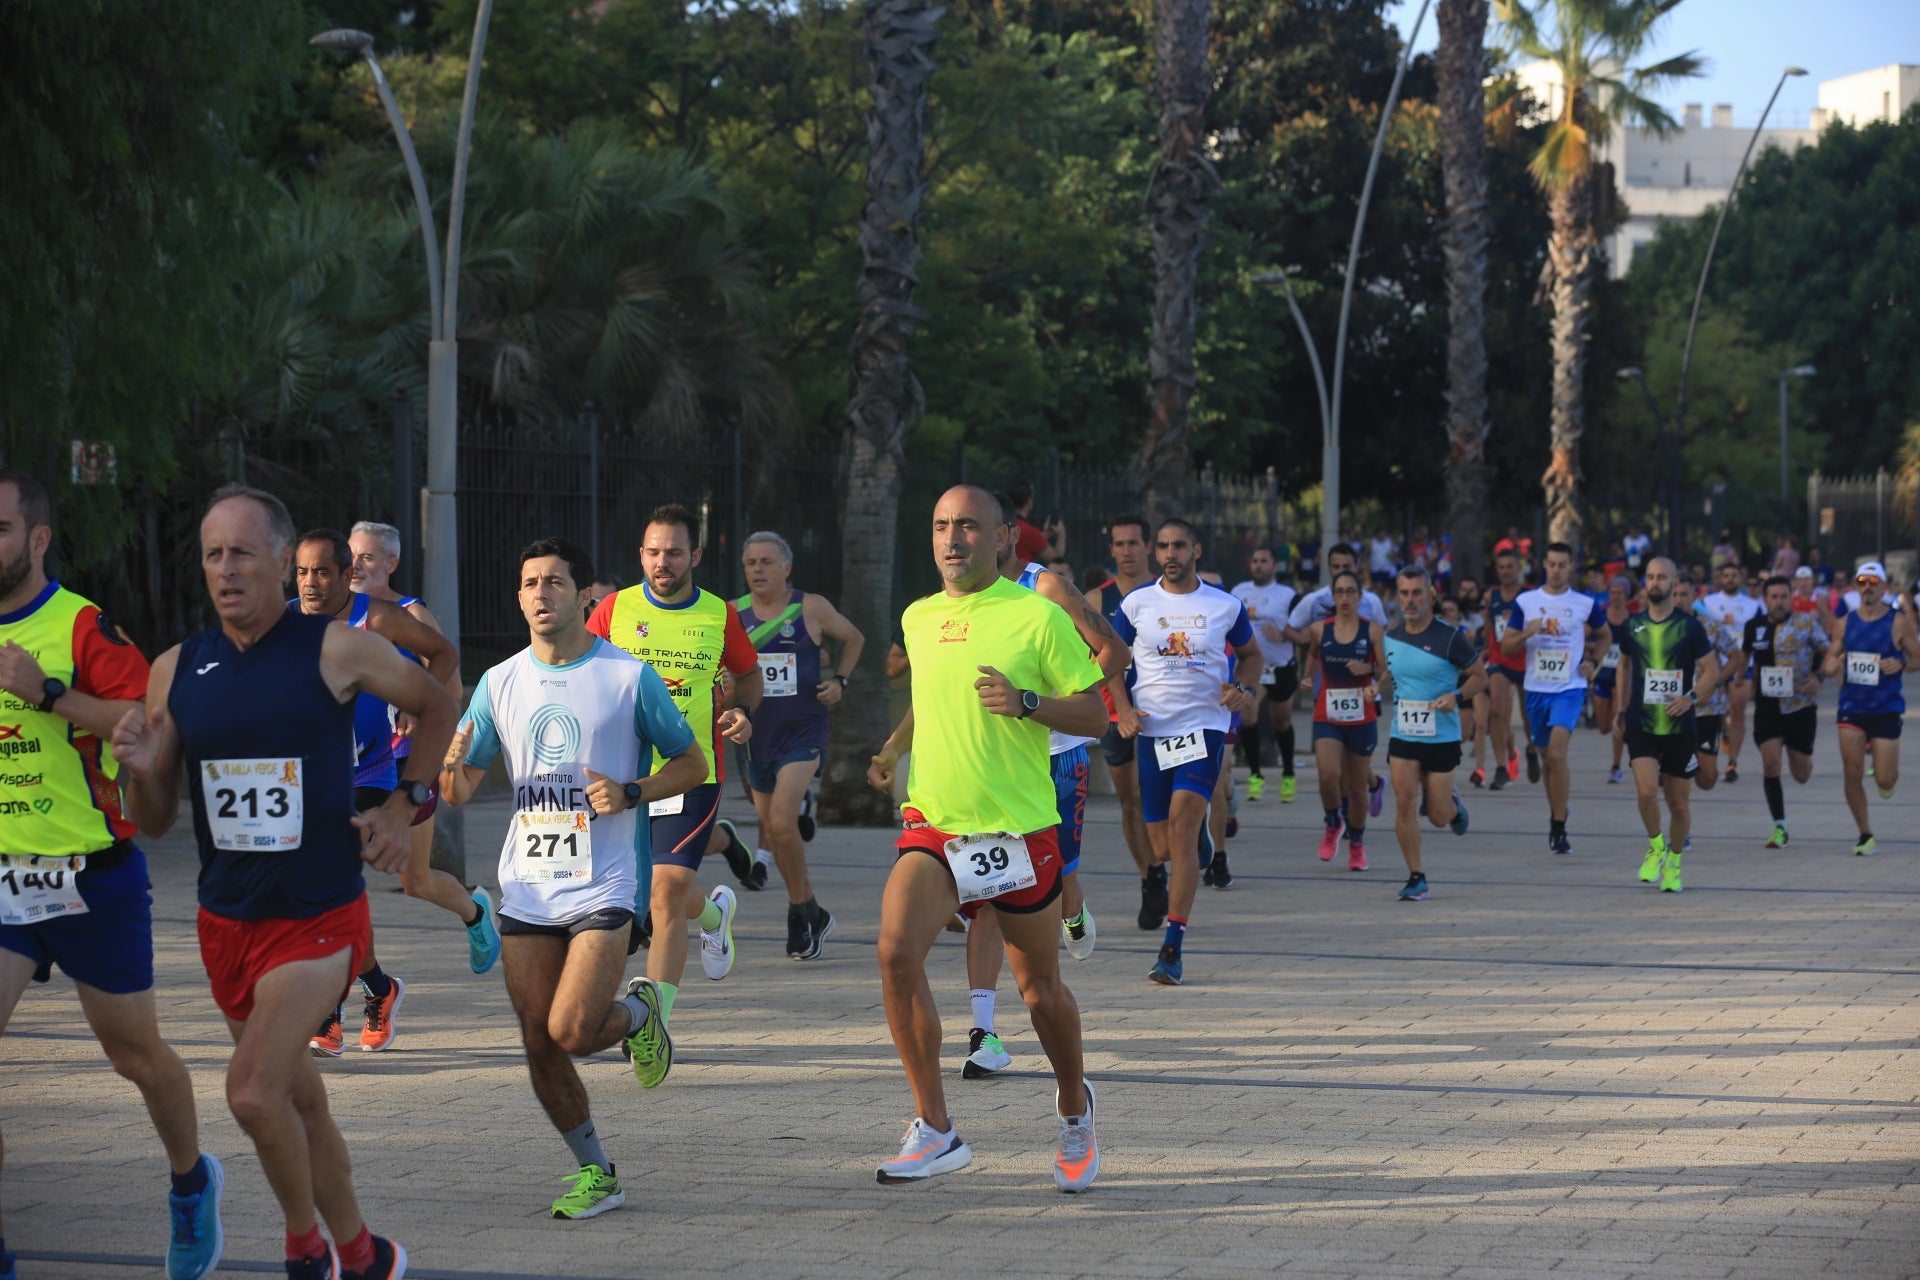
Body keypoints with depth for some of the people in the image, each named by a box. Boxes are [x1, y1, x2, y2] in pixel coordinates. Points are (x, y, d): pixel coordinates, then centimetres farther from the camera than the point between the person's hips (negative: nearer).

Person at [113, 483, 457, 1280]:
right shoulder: (176, 671, 0)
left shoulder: (336, 651, -10)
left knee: (253, 1093, -19)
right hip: (226, 919, 5)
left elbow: (436, 706, 9)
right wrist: (138, 769, -15)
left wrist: (406, 806, 1)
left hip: (320, 917, -5)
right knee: (298, 1100, 16)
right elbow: (155, 822, 5)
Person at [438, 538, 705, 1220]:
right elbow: (459, 791, 12)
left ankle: (638, 1011, 17)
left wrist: (630, 793, -13)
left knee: (571, 1031, -17)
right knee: (539, 1045, 1)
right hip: (526, 889, 4)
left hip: (602, 887, -4)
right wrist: (449, 766, -12)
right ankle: (596, 1175, 19)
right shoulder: (499, 683, 7)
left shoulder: (630, 677, -3)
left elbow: (691, 764, 5)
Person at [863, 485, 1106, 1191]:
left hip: (1018, 828, -3)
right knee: (896, 951, -21)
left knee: (1040, 986, 8)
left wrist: (1024, 702, -19)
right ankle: (935, 1129, -12)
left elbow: (1094, 713, -5)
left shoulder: (1036, 615, -5)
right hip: (933, 821, 3)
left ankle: (1074, 1107, 39)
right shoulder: (917, 619, 10)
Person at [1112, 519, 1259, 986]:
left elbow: (1250, 654, 18)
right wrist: (1122, 710, -2)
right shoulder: (1136, 604, 3)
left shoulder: (1225, 606, 3)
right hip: (1151, 731, 2)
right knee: (1161, 849, 5)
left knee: (1182, 827, -19)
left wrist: (1241, 688, -2)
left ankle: (1173, 947, -19)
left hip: (1204, 726, -2)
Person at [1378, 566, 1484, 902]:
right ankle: (1416, 878, -1)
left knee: (1438, 817, 2)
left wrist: (1457, 696, -19)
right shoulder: (1391, 638, 4)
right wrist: (1377, 691, 1)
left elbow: (1479, 674, -1)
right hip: (1402, 735, 3)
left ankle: (1452, 802, 40)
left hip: (1442, 737, -3)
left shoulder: (1449, 638, -10)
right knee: (1404, 803, -11)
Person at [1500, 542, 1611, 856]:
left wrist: (1593, 661, 3)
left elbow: (1605, 635, 19)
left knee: (1557, 755, -18)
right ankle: (1557, 814, 30)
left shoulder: (1586, 603, 1)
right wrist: (1528, 633, -15)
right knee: (1547, 757, 12)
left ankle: (1558, 829, -13)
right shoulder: (1525, 601, 3)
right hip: (1536, 688, 3)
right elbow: (1506, 648, 3)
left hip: (1570, 687, -3)